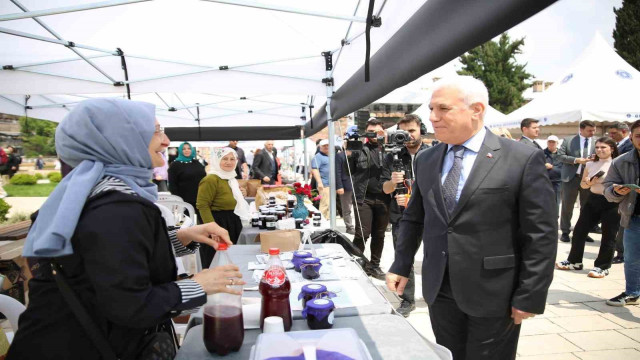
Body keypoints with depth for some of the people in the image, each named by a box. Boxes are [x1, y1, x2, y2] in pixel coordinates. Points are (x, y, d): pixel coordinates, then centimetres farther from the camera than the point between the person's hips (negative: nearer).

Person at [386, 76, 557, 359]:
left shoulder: (523, 159, -9)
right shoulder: (425, 160, 5)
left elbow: (541, 235, -9)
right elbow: (413, 219, 12)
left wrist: (530, 297, -10)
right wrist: (401, 267, 8)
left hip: (493, 294, -4)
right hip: (439, 290, 4)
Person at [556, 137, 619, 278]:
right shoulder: (590, 164, 7)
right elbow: (582, 184, 14)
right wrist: (588, 183, -6)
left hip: (611, 203, -5)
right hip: (593, 200, 5)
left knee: (608, 237, 5)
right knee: (579, 231, 7)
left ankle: (602, 266, 18)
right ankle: (574, 261, 21)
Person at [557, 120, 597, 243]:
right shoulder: (568, 140, 0)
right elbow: (560, 155, -5)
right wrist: (576, 160, -16)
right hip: (571, 177, -2)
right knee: (567, 206, 4)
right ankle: (565, 231, 15)